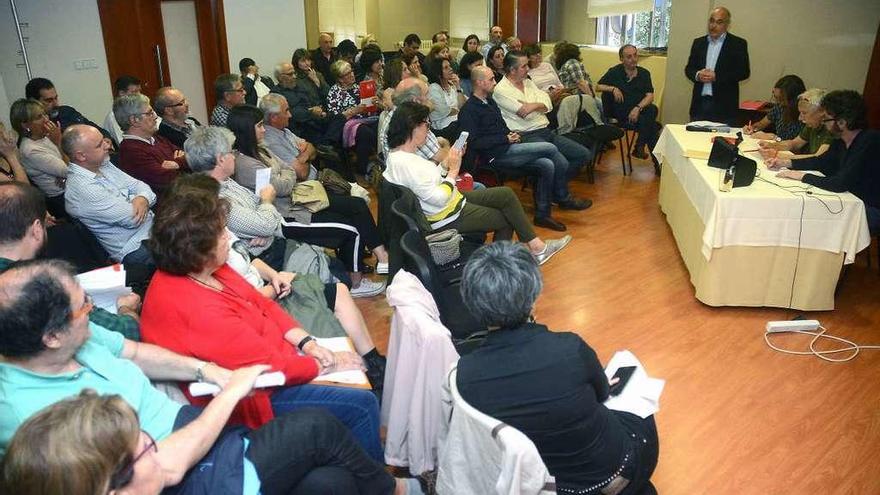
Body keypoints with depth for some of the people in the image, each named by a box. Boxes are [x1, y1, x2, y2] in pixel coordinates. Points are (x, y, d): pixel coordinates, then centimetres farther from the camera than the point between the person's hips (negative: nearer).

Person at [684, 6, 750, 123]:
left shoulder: (738, 44, 2)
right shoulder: (698, 42, 14)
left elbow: (744, 72, -5)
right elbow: (689, 68, 13)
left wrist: (716, 76, -15)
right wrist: (697, 75, -10)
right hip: (699, 103, 4)